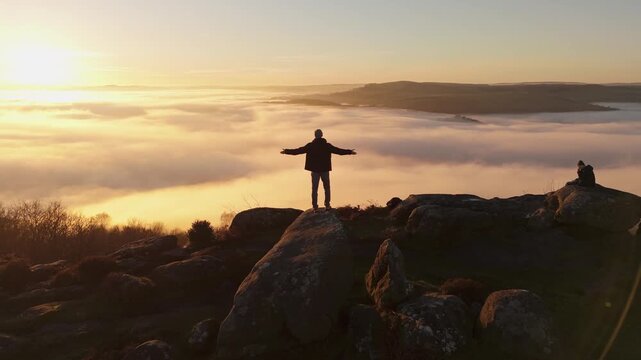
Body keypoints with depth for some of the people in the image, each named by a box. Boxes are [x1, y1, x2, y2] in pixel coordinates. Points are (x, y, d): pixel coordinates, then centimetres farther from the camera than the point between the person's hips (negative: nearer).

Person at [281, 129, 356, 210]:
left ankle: (315, 205, 7)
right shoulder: (327, 145, -5)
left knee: (314, 188, 8)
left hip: (315, 170, 0)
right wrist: (350, 152, 10)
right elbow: (339, 151, -1)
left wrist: (287, 151, 7)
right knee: (327, 188, 12)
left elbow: (298, 151, -3)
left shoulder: (310, 146, -5)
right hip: (325, 170, 0)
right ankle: (327, 205, 10)